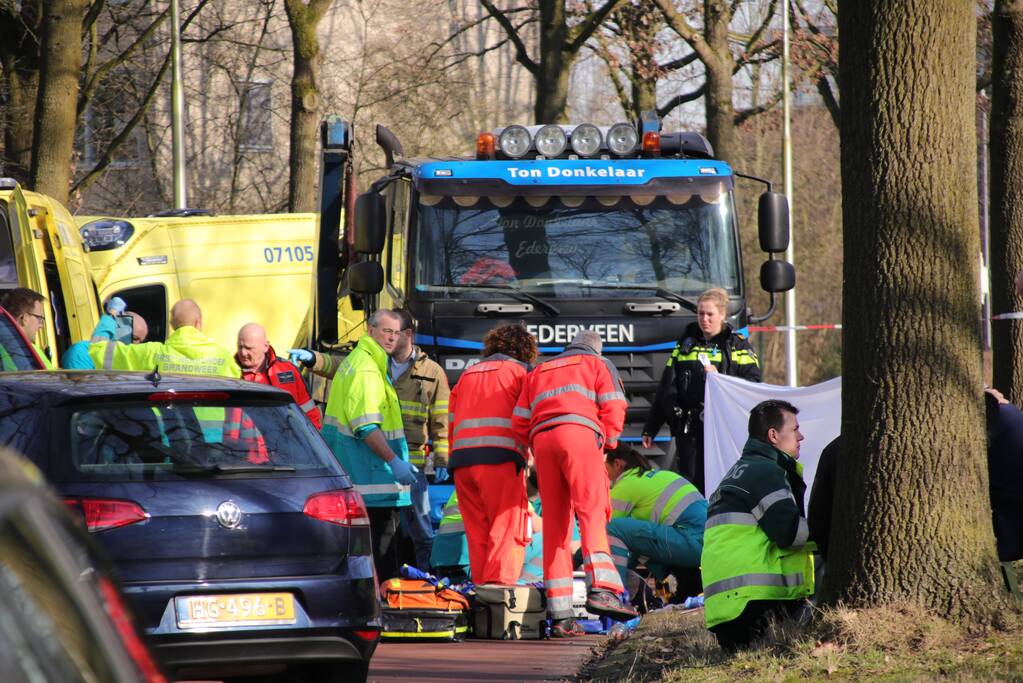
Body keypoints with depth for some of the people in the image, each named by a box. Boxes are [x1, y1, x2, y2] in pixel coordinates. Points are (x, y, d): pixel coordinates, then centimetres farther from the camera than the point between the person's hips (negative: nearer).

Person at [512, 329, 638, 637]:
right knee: (592, 511, -15)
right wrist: (607, 443, 17)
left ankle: (560, 614, -2)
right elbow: (613, 408, 6)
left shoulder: (538, 372, 33)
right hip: (579, 433, -4)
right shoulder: (598, 364, 21)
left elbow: (520, 423, 22)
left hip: (541, 439, 4)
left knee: (554, 525, 4)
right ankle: (600, 589, -37)